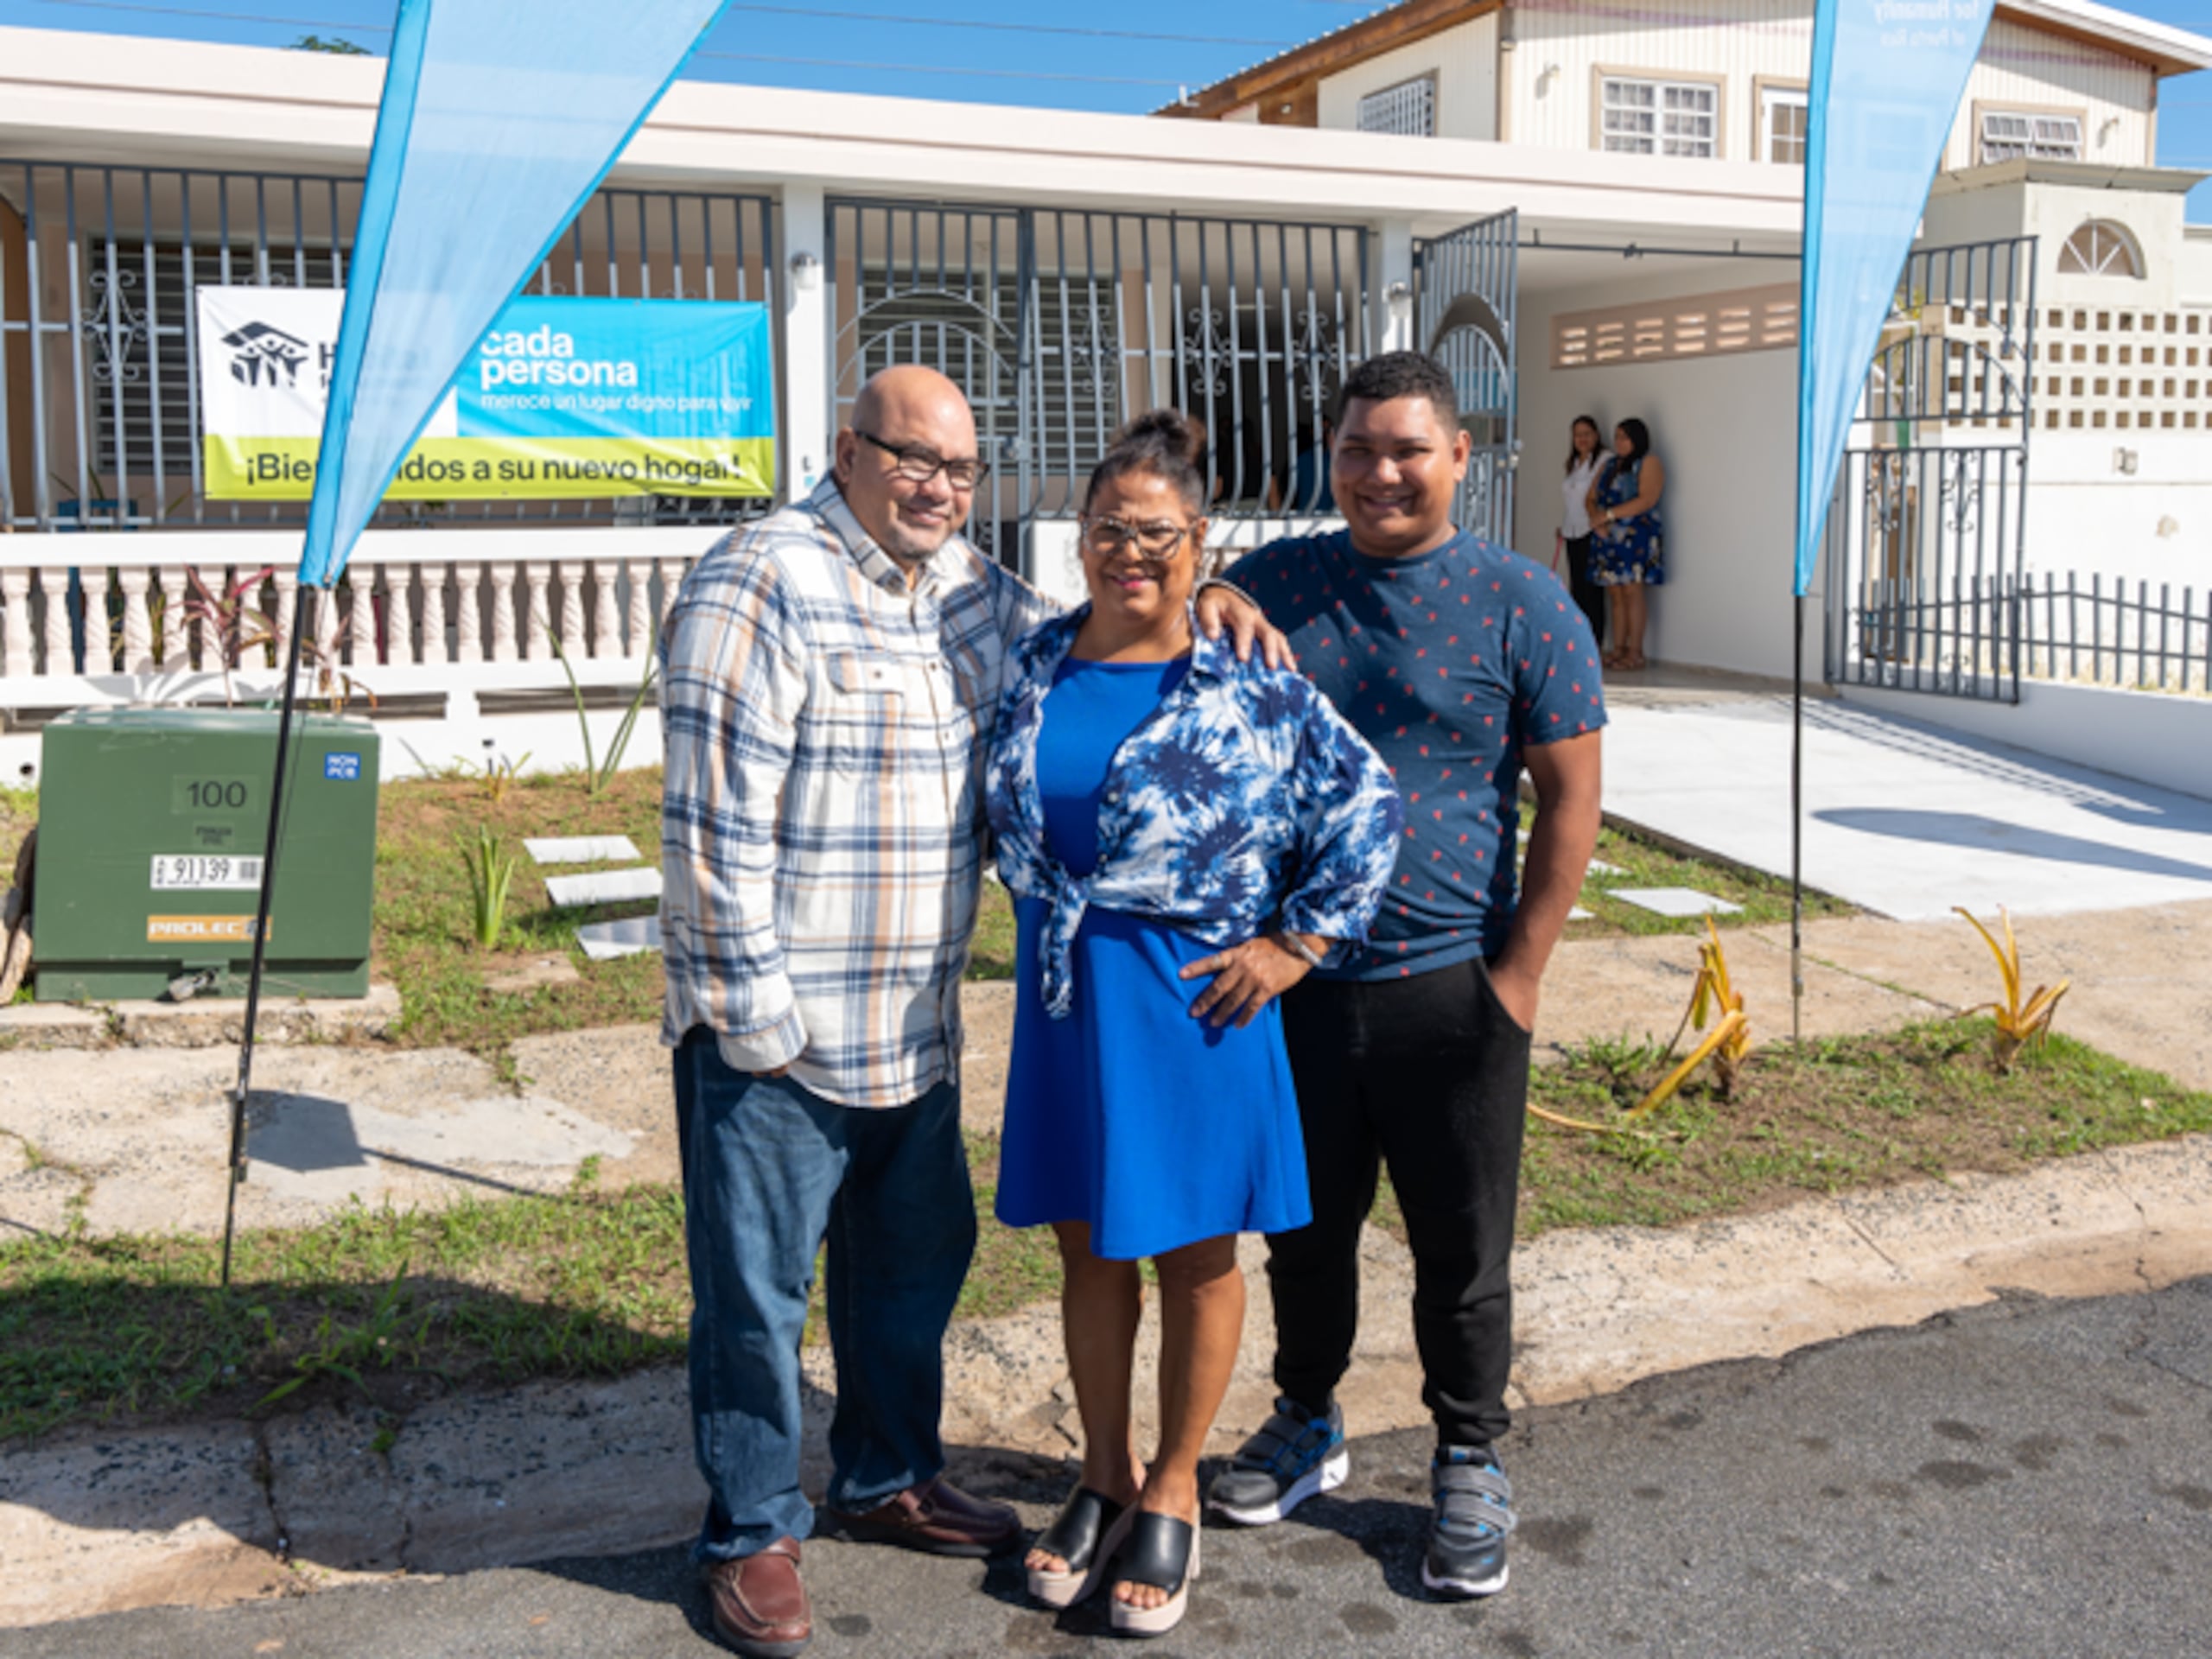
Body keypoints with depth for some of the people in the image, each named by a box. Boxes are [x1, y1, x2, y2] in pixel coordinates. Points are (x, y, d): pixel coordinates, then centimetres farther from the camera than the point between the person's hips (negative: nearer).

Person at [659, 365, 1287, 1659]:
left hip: (917, 1022, 8)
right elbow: (717, 817, -19)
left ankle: (888, 1479, 41)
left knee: (916, 1259, 20)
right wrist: (756, 1003, -20)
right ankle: (752, 1535, 24)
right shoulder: (762, 584, -15)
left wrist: (1200, 602, 6)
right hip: (777, 1027, -8)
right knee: (758, 1289, 5)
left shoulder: (967, 587, 9)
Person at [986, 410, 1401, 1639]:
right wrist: (1045, 927, 11)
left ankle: (1173, 1494, 27)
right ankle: (1104, 1477, 33)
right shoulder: (1034, 667, 3)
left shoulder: (1249, 686, -11)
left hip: (1194, 1000, -4)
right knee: (1088, 1244, 15)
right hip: (1061, 995, 4)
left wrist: (1294, 945, -7)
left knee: (1194, 1251, 10)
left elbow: (1367, 809, -6)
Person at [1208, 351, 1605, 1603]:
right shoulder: (1270, 584, 4)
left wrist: (1519, 973, -7)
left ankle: (1471, 1465, 27)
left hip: (1449, 989, -2)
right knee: (1305, 1228, 17)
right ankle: (1307, 1425, 37)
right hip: (1290, 981, 3)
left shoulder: (1522, 605, -4)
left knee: (1464, 1250, 9)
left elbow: (1572, 797, -4)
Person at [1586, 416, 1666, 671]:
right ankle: (1618, 650, 6)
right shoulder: (1609, 464, 19)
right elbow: (1592, 497, 17)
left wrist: (1609, 515, -17)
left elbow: (1647, 500, -15)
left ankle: (1635, 653, -9)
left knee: (1633, 591, -9)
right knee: (1616, 594, 4)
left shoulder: (1649, 463, -2)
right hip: (1608, 537, 6)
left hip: (1637, 537, -6)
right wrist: (1597, 520, -5)